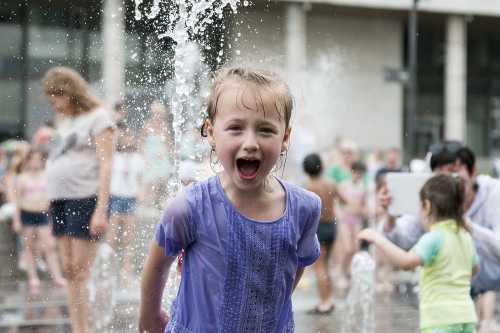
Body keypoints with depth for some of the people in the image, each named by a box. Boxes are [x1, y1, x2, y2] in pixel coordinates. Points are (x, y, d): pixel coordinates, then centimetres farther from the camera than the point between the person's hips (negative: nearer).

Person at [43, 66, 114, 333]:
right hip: (60, 200, 7)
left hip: (86, 198, -7)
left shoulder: (97, 117, -4)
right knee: (69, 271, 6)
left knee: (82, 271, -9)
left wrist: (101, 210, -17)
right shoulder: (64, 121, 19)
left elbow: (105, 164, -10)